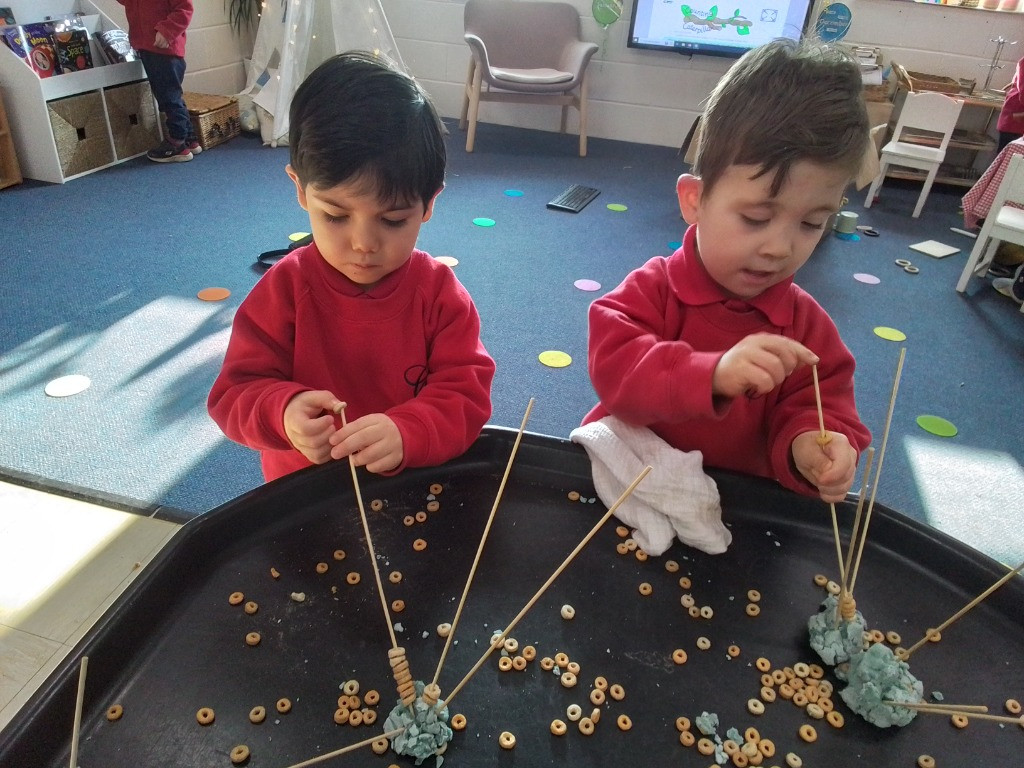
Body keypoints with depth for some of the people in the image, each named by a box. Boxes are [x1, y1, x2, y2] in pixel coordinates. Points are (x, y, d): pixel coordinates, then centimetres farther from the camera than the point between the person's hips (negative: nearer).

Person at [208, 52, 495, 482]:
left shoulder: (438, 291, -7)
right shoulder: (285, 289, -7)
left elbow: (465, 392, -11)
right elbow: (236, 394, -5)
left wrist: (406, 433, -30)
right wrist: (284, 412, -27)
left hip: (421, 489, 0)